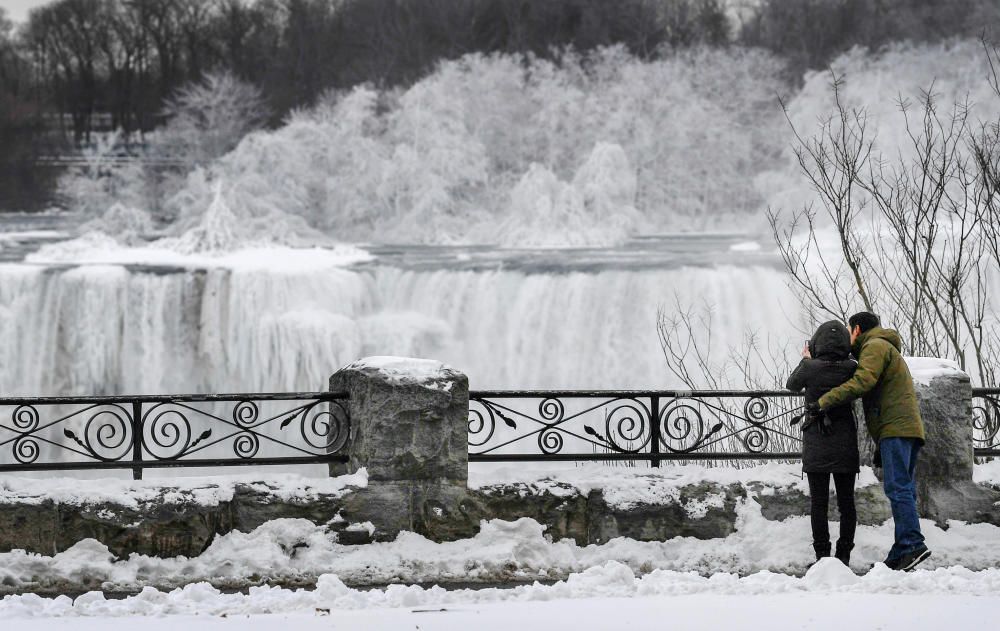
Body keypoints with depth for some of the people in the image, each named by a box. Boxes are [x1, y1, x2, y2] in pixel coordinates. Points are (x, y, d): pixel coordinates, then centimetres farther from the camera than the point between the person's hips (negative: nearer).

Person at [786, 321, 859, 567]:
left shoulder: (810, 368, -12)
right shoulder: (851, 369, -7)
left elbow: (792, 385, 8)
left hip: (816, 445, -2)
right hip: (845, 445, 2)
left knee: (819, 503, 3)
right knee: (846, 501, 8)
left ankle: (822, 554, 1)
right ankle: (844, 555, 7)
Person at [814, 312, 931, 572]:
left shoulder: (875, 346, 1)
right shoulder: (888, 350, 33)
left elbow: (862, 381, -17)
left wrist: (825, 401, -18)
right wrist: (880, 446, 27)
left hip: (895, 428, -10)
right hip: (907, 428, 10)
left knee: (898, 488, -17)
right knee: (903, 490, 4)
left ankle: (912, 544, -26)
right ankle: (901, 554, -1)